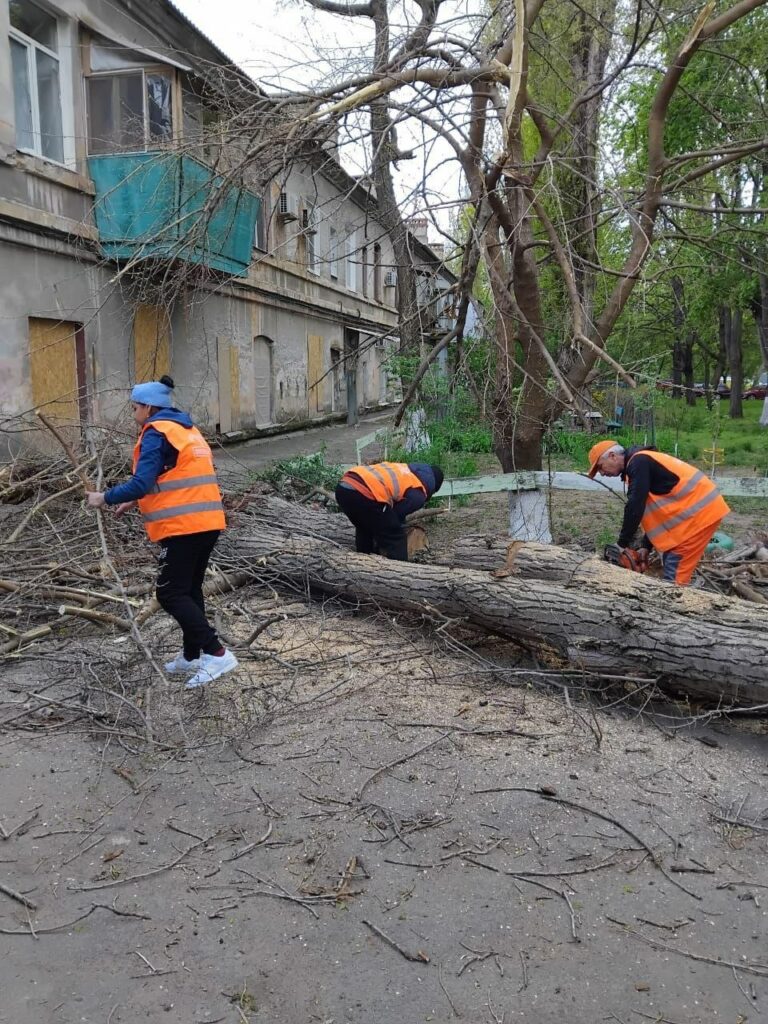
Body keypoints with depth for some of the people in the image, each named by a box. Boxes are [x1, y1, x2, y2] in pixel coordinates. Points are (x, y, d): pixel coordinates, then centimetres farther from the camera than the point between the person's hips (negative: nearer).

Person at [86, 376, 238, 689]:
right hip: (208, 521, 9)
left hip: (183, 525, -9)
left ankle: (216, 653, -11)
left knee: (170, 594, -4)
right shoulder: (187, 430, 19)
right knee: (190, 589, 17)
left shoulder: (156, 433, -9)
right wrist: (136, 501, 20)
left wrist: (106, 498, -4)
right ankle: (191, 656, 25)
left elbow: (142, 483, -18)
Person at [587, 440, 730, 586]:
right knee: (670, 563, 16)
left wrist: (622, 544, -12)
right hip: (693, 511, 10)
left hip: (699, 511, -10)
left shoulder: (638, 462, -12)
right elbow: (654, 511, 21)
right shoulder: (637, 465, 19)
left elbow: (635, 507, -20)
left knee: (674, 576, -8)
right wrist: (646, 546, 14)